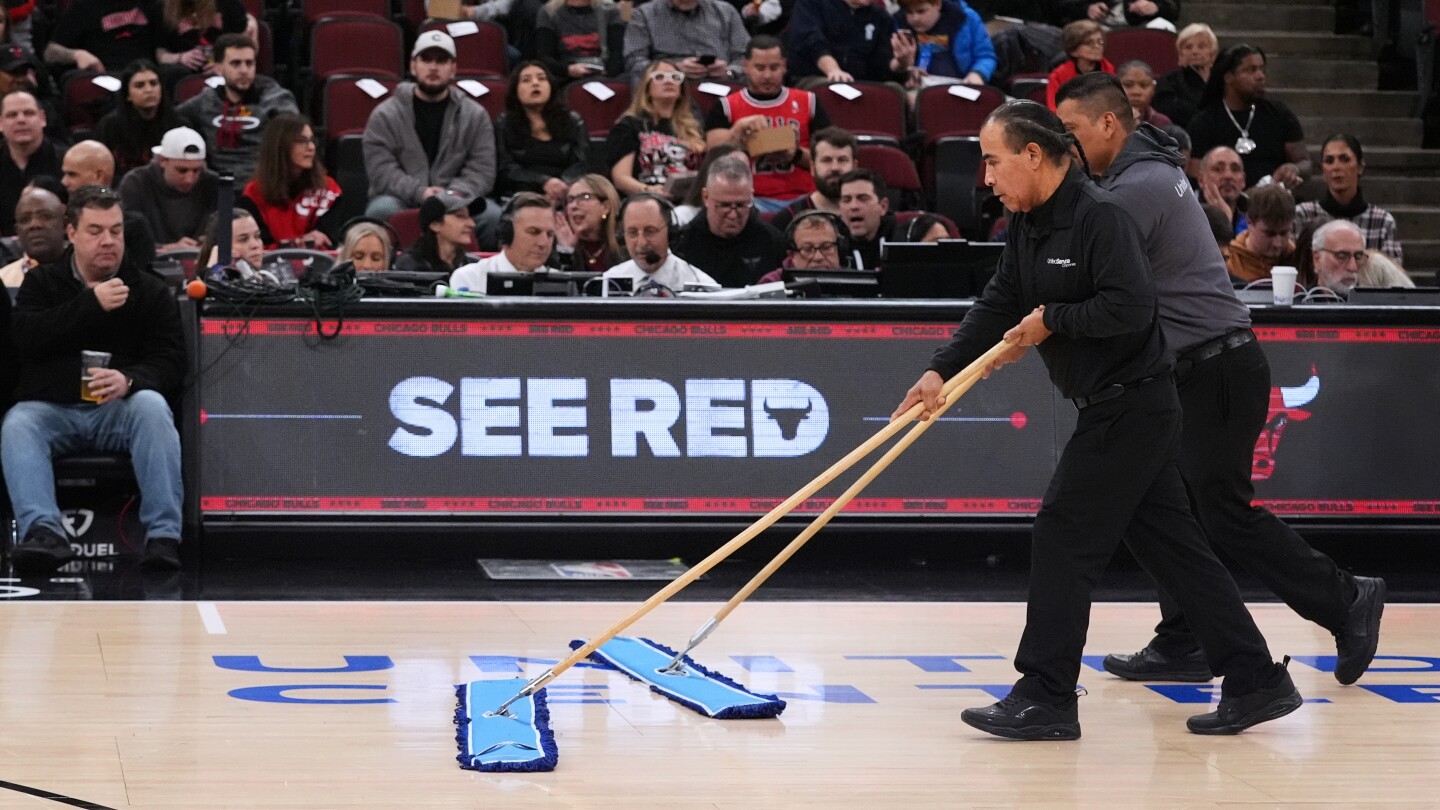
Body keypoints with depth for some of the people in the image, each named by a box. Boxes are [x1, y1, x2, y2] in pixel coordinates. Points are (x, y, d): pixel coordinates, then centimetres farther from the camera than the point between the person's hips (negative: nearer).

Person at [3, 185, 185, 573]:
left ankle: (164, 534, -40)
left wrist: (128, 380, -25)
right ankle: (43, 531, -51)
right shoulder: (42, 282, 14)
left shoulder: (151, 291, 10)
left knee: (151, 404, -33)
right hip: (51, 408, 1)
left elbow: (170, 362, -3)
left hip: (121, 409, -1)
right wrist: (91, 305, -13)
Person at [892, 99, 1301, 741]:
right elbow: (998, 304, 9)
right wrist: (941, 370, -2)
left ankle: (1046, 698, -3)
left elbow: (1131, 306, -26)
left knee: (1064, 537, -8)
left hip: (1132, 408, -10)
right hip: (1116, 409, 10)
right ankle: (1256, 682, 14)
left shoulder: (1100, 216, -18)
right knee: (1170, 543, 10)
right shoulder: (1028, 225, 11)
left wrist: (1052, 319, -16)